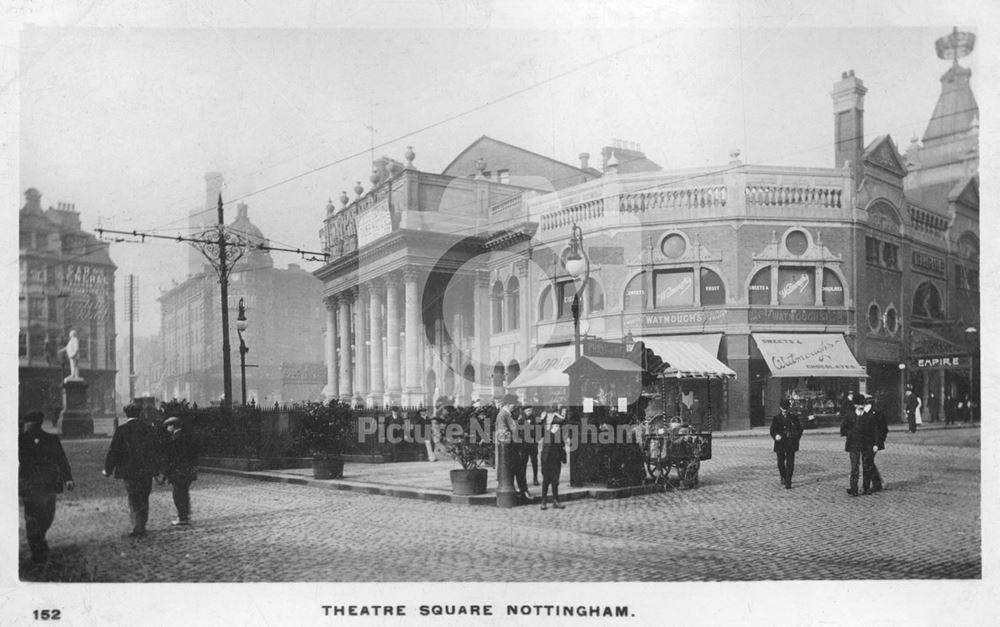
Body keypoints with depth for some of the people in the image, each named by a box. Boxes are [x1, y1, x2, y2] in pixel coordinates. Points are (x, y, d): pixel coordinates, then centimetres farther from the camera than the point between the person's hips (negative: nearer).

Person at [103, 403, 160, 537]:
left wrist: (108, 470, 1)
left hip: (130, 472, -4)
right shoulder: (148, 429, 4)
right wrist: (155, 468, 19)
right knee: (144, 499, 15)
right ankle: (141, 527, 23)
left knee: (134, 501, 2)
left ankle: (138, 529, 0)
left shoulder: (121, 430, -10)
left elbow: (113, 452, -9)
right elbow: (155, 451, 10)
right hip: (147, 471, 4)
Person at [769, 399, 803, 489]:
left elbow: (800, 428, 10)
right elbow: (772, 430, 0)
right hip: (780, 444, 0)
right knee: (780, 463, 4)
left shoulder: (794, 417, 5)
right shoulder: (776, 418, 4)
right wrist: (776, 436, -21)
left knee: (790, 463, -4)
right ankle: (783, 477, 32)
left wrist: (796, 438, -5)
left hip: (791, 444, 0)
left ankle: (788, 482, 0)